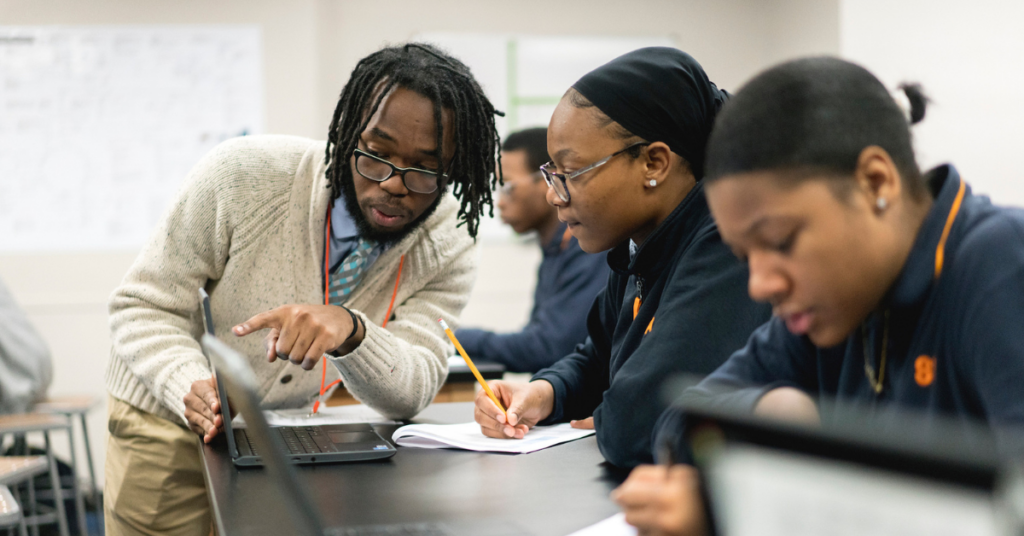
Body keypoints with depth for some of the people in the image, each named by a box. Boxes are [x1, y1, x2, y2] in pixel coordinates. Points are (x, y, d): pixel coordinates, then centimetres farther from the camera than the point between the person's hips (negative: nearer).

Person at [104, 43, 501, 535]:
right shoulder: (247, 175, -24)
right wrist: (190, 386, -37)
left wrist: (350, 331, -45)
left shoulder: (448, 251, -15)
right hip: (171, 424, -2)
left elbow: (408, 396, -24)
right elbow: (144, 306, -17)